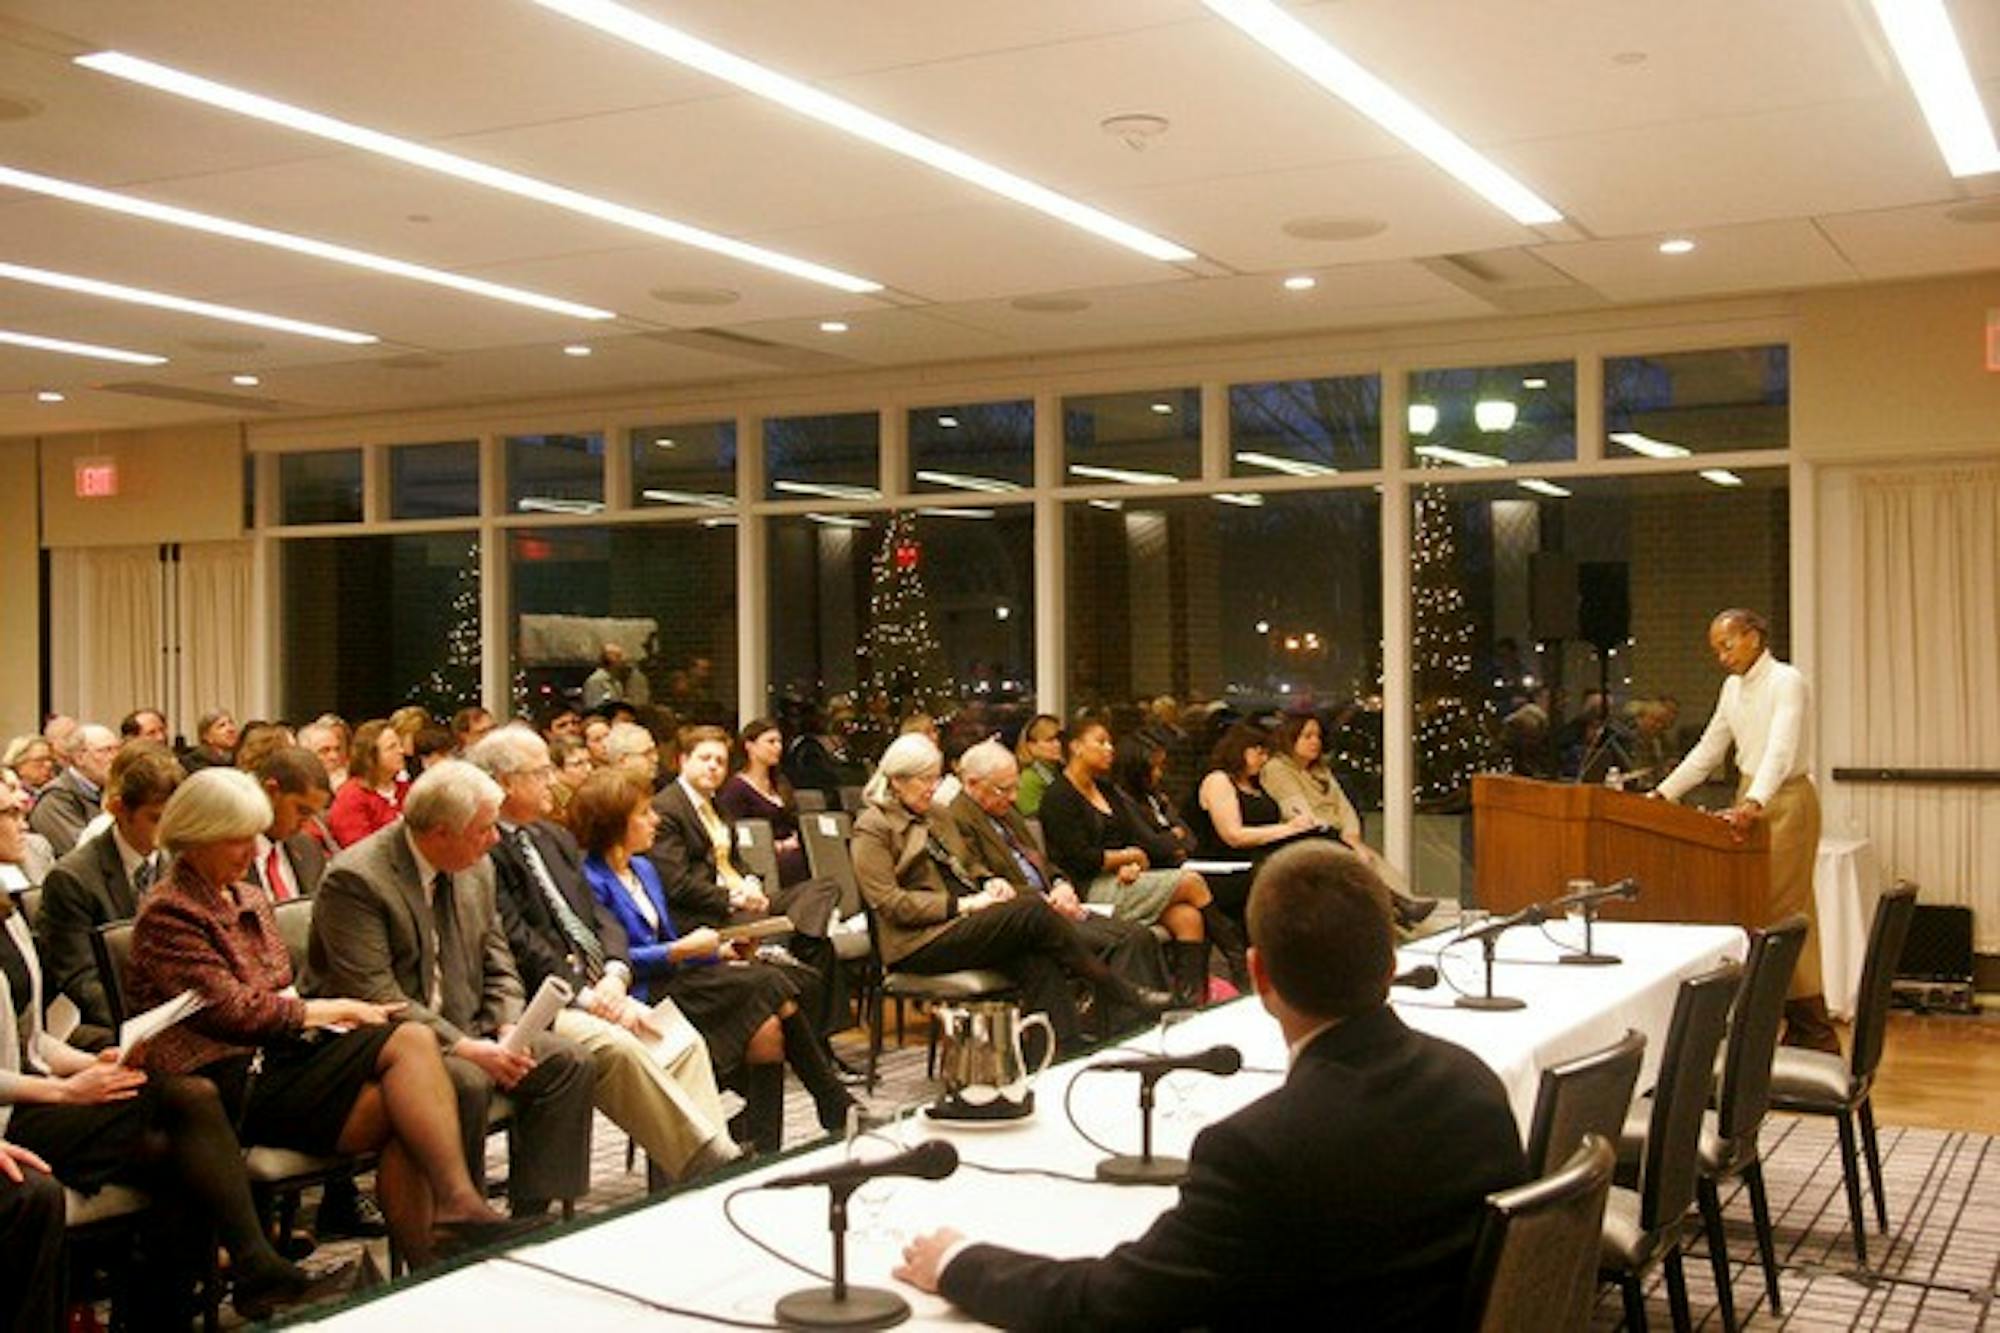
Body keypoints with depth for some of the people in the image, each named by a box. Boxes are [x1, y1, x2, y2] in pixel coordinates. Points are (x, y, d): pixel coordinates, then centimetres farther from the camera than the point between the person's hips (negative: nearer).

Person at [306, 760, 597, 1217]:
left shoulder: (476, 869, 7)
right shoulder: (355, 879, -17)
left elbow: (497, 962, 14)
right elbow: (374, 996, -22)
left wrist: (508, 1029, -6)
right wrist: (465, 1048, -26)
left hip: (464, 1029, 8)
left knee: (568, 1061, -10)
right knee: (467, 1083, -34)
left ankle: (532, 1217, -5)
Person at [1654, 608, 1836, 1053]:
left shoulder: (1786, 681, -12)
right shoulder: (1733, 688, 14)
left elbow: (1781, 749, -26)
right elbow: (1708, 750, 19)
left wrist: (1754, 803, -40)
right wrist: (1663, 794, 11)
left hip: (1786, 799, -8)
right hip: (1750, 799, 8)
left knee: (1783, 913, -9)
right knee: (1751, 912, 5)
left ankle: (1813, 1035, -4)